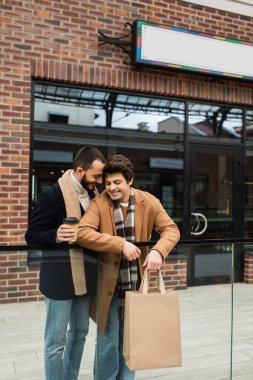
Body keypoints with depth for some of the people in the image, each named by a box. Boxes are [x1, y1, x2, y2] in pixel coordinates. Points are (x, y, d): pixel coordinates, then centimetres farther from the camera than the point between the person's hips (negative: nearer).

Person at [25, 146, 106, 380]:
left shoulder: (93, 194, 6)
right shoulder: (53, 195, -16)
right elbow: (32, 235, -13)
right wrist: (56, 235, -31)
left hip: (85, 276, 7)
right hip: (60, 278, -7)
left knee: (79, 333, 19)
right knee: (56, 340, 5)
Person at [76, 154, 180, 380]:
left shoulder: (149, 202, -4)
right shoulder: (99, 203, -11)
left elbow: (171, 229, -5)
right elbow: (82, 233, -23)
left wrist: (158, 251, -26)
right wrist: (120, 244, -29)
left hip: (137, 282, 3)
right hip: (109, 283, -2)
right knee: (108, 340, 11)